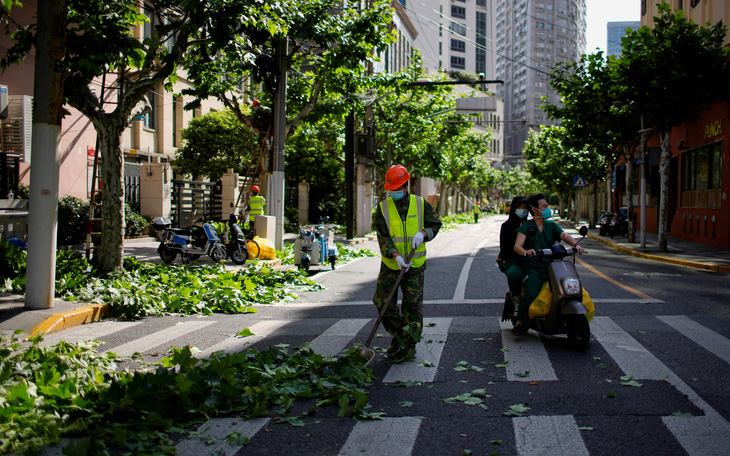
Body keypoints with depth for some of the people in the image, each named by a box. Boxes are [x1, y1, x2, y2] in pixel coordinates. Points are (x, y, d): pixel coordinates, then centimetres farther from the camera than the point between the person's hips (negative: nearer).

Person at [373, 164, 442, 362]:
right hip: (390, 264, 1)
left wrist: (423, 233, -16)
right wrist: (396, 256, -26)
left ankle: (408, 346, 9)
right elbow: (383, 236, -11)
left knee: (412, 305, -1)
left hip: (415, 265, -1)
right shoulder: (383, 207, -4)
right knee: (382, 300, -2)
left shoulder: (421, 204, -1)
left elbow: (435, 223, 7)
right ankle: (398, 334, 20)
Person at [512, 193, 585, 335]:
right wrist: (526, 252, -30)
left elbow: (565, 236, 2)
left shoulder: (552, 226, 20)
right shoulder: (526, 226, 7)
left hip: (551, 266, 4)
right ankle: (520, 322, -11)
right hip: (532, 268, -4)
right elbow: (517, 246, -7)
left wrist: (576, 244, -20)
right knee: (531, 293, -29)